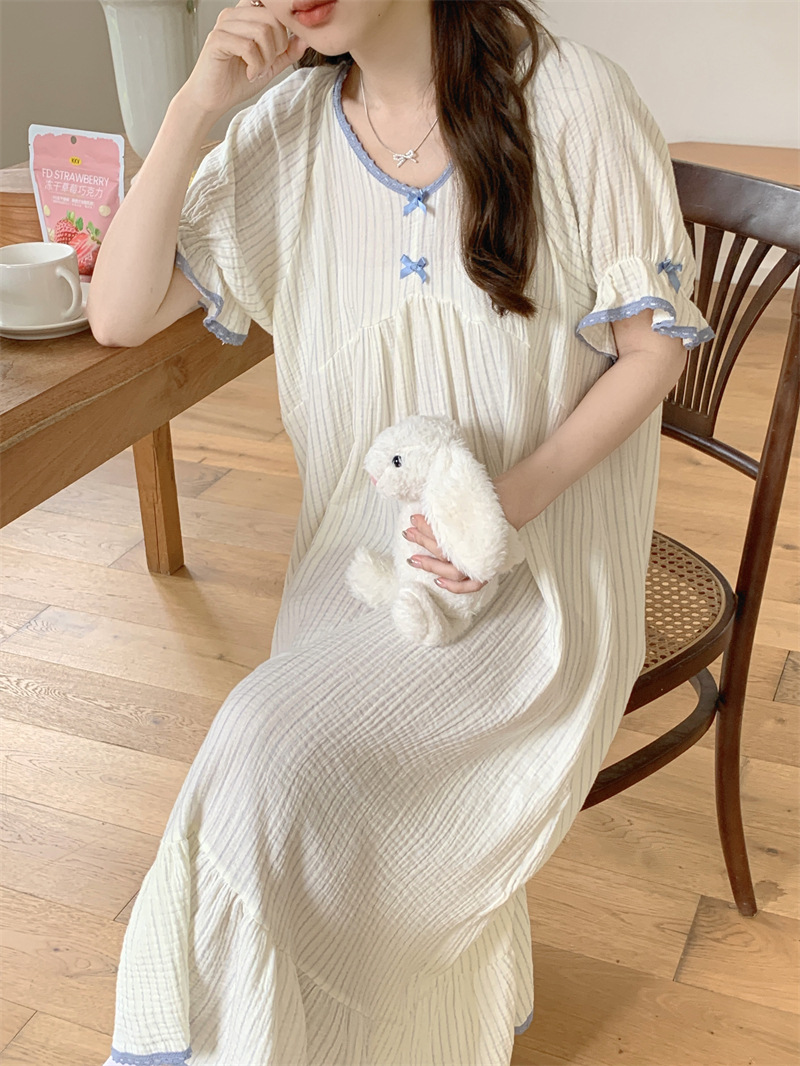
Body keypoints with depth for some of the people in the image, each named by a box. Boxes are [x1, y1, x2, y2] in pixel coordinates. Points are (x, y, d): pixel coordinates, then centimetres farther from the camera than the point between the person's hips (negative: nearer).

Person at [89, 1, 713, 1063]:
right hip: (364, 550, 4)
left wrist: (514, 497, -19)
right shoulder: (291, 126, 0)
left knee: (282, 758, -20)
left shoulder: (569, 98, -11)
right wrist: (196, 103, -12)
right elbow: (119, 315, -3)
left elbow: (654, 343, -6)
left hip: (541, 554, -4)